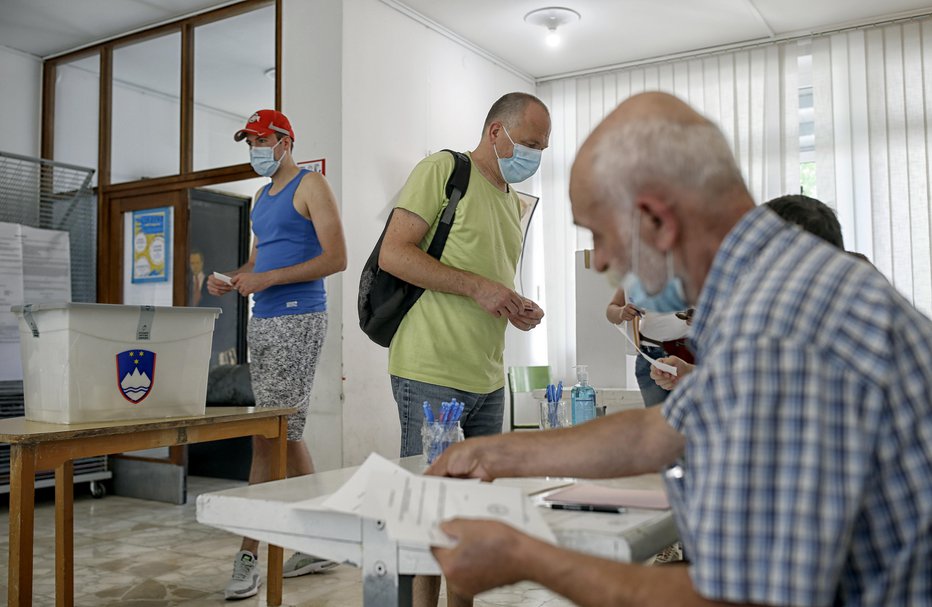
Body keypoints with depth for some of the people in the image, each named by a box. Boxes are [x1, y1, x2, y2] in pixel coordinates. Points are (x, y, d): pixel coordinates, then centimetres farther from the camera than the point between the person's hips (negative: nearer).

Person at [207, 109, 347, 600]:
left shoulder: (311, 186, -4)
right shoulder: (262, 197, 21)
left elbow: (336, 258, -13)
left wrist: (266, 279, -17)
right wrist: (232, 280, 5)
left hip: (297, 320, -9)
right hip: (262, 322, 9)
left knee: (269, 436, -9)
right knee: (286, 435, 10)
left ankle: (249, 555, -2)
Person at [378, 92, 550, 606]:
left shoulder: (514, 203, 21)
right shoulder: (442, 170, -3)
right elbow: (393, 254, -12)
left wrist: (517, 308, 8)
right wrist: (478, 287, -17)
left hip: (488, 382, 8)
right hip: (431, 375, -8)